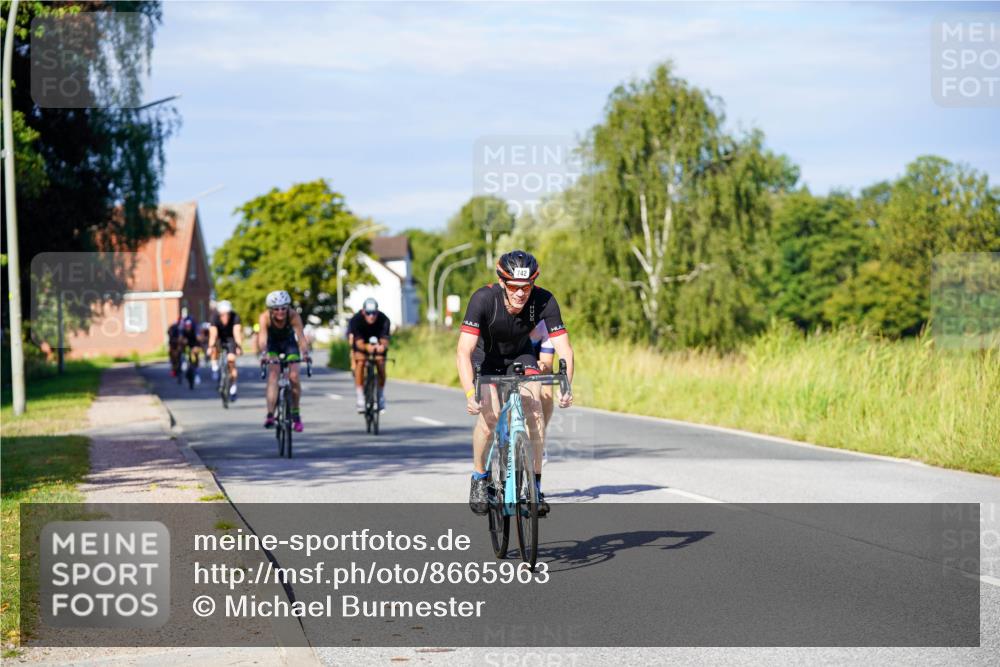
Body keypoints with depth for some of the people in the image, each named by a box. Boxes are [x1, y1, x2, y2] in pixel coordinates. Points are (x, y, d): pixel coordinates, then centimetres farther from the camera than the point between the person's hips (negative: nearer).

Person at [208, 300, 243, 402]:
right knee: (215, 345, -34)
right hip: (220, 339, 0)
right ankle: (215, 367, -13)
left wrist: (238, 346, -54)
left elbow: (237, 332, -40)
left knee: (231, 359, -18)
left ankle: (233, 385, -2)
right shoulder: (215, 318, -28)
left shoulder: (235, 318, -29)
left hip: (230, 339, 0)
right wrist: (210, 347, -53)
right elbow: (213, 334, -38)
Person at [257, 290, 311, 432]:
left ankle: (295, 415, 5)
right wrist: (264, 353, -61)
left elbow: (301, 335, -40)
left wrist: (305, 352, -58)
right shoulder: (265, 317, -30)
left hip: (289, 343, 0)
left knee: (294, 376, -14)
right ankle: (270, 415, -28)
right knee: (273, 374, -22)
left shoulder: (294, 316, -31)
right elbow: (262, 337, -42)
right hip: (273, 344, 0)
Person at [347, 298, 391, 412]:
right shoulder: (356, 320, -33)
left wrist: (383, 346, -63)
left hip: (377, 341, 1)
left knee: (380, 363, -18)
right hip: (361, 341, -1)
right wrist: (367, 347, -61)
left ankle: (381, 395, 3)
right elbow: (359, 343, -38)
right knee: (360, 362, -24)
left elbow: (385, 341, -38)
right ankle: (360, 397, -20)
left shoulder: (384, 320, -31)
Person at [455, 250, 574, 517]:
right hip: (484, 357, -2)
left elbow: (564, 349, -29)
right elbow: (463, 351, -40)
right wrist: (470, 393, -52)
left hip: (520, 356, 2)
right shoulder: (484, 298, -35)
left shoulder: (544, 301, -29)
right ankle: (479, 479, -2)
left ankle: (534, 484, -7)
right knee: (490, 414, -23)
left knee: (535, 412, -19)